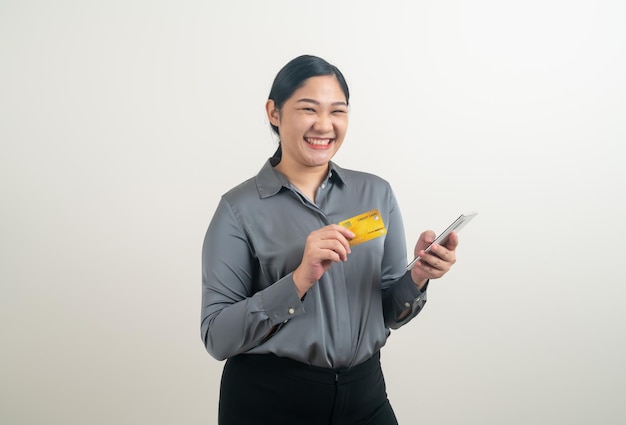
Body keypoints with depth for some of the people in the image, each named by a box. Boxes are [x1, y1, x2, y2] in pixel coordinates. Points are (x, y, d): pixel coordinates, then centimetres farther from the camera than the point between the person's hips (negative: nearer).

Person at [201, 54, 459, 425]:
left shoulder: (377, 193, 1)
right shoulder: (240, 208, -9)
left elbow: (389, 312, 6)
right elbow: (217, 337, -13)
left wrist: (417, 277, -14)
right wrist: (300, 279, -24)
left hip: (365, 394, 3)